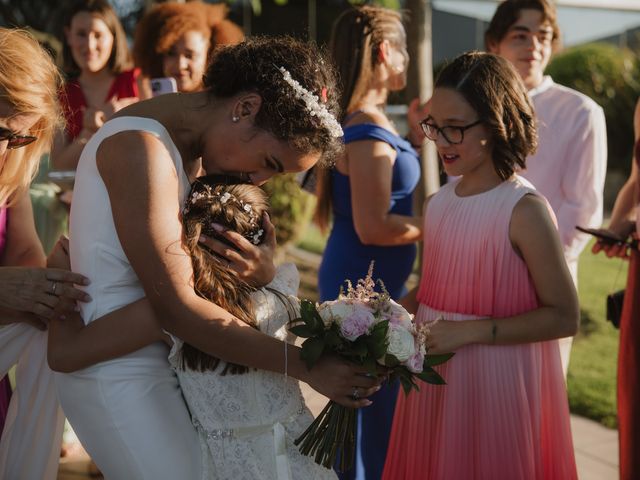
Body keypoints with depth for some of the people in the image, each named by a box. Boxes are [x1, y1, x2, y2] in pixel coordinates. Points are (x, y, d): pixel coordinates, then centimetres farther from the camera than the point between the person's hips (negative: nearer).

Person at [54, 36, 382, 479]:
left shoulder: (192, 144, 7)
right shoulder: (141, 147, -22)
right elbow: (175, 306, -26)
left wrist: (262, 274, -16)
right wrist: (306, 367, -23)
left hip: (157, 356, 9)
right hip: (120, 372, -9)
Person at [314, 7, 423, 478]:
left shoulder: (365, 121, 10)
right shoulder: (368, 132, -21)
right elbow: (373, 227, -24)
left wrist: (414, 140, 15)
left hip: (368, 282, 10)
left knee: (374, 408, 20)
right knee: (371, 415, 2)